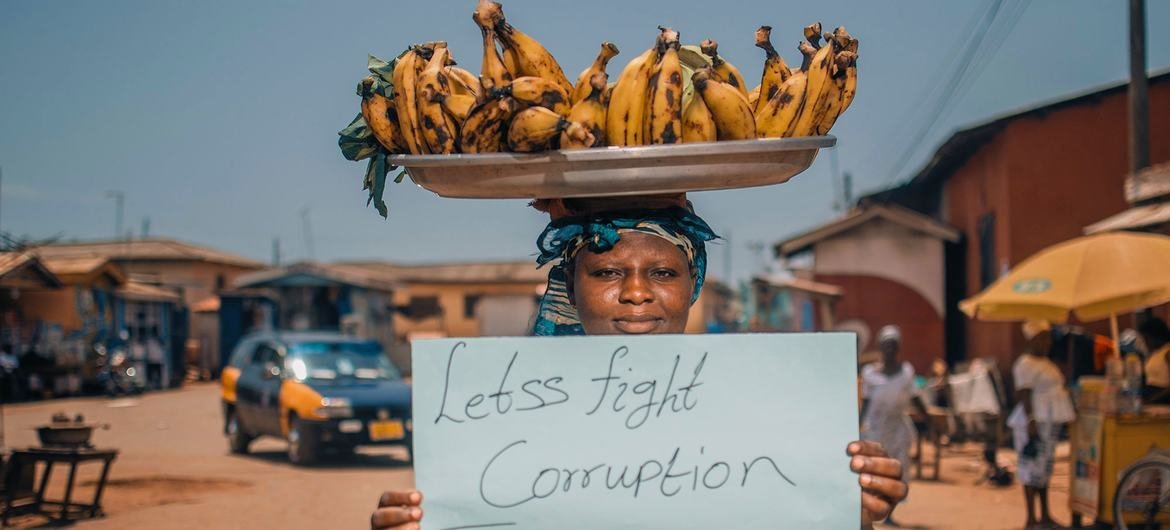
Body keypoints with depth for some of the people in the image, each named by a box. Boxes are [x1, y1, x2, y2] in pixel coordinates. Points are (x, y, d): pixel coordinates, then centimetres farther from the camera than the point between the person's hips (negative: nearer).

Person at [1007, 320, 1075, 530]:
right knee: (1032, 468, -8)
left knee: (1044, 468, 13)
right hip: (1034, 421, -10)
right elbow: (1024, 395, -18)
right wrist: (1031, 420, -26)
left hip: (1049, 421, 10)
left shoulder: (1045, 362, 18)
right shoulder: (1025, 364, -11)